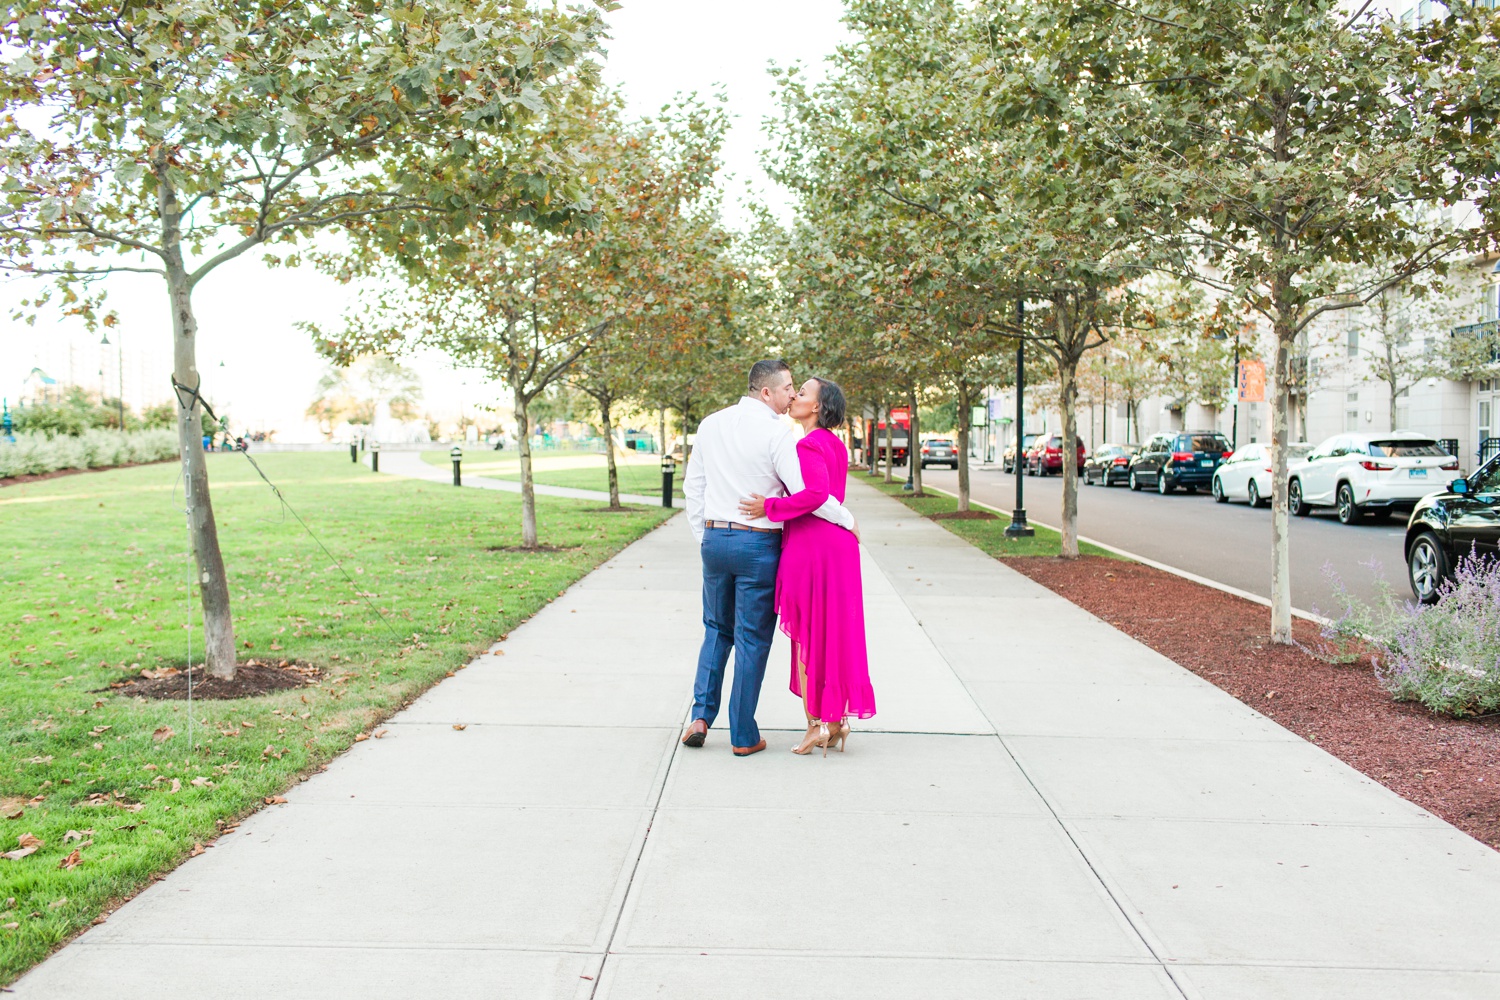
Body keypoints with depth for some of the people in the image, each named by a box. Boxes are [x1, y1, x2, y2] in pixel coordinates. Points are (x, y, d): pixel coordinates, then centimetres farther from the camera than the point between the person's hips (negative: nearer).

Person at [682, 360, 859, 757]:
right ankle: (743, 735, 12)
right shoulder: (776, 431, -13)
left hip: (714, 538, 5)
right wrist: (847, 519, -3)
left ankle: (701, 715, 11)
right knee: (752, 640, 5)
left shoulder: (710, 424, 6)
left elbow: (693, 486, 11)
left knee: (717, 630, 21)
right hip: (758, 545, -5)